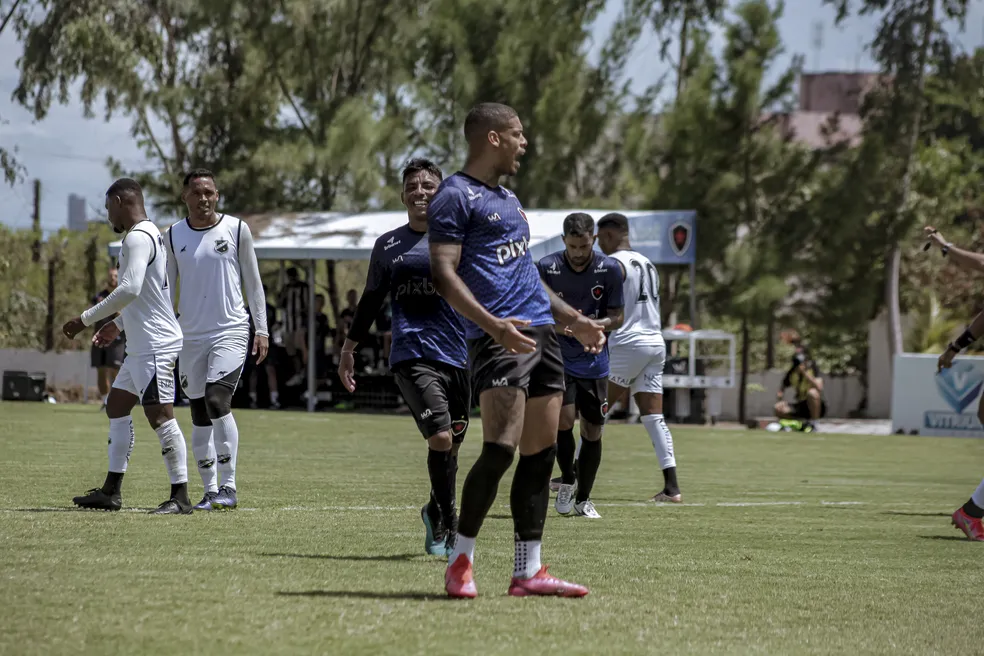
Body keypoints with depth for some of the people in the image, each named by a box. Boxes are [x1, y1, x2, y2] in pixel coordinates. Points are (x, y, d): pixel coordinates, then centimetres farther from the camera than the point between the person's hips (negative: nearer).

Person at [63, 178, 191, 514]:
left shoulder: (137, 237, -15)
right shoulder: (151, 235, 18)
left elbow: (129, 289, -26)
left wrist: (85, 319, -20)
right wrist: (119, 324, 32)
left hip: (154, 345, -11)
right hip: (142, 346, 11)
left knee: (159, 415, -11)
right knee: (116, 406, 14)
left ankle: (180, 496, -10)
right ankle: (111, 492, 17)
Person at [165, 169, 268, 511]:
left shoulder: (237, 230, 1)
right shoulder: (174, 236, 7)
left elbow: (253, 283, 6)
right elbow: (165, 289, 13)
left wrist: (262, 329, 1)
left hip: (231, 331, -3)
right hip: (191, 335, 3)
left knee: (217, 399, -19)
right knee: (199, 416, 3)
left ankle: (228, 486, -14)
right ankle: (210, 491, 11)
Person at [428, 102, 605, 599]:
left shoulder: (507, 199, 25)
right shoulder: (455, 196, -4)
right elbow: (443, 274, -14)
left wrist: (574, 320, 30)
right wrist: (492, 324, -26)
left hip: (541, 333, 9)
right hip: (499, 339, -9)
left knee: (541, 454, 5)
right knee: (500, 449, -17)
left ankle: (528, 572, 7)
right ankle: (459, 562, -7)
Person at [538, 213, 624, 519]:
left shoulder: (609, 269, -7)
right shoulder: (547, 267, -10)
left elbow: (616, 318, -2)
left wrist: (594, 324, -22)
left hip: (594, 360, 2)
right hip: (558, 357, -2)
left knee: (592, 431, 5)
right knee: (564, 418, -19)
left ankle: (583, 499, 21)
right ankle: (567, 480, 6)